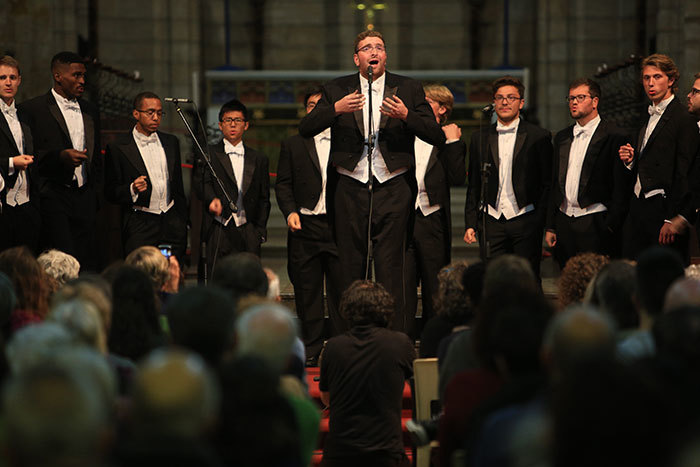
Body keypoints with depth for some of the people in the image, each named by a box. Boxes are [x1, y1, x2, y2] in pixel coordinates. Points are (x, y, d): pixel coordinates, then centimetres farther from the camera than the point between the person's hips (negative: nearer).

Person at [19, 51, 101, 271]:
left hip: (85, 201, 6)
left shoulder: (90, 112, 18)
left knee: (88, 265, 0)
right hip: (53, 197, -5)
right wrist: (60, 156, -19)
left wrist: (95, 194, 16)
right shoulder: (32, 109, -1)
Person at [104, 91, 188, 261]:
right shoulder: (117, 148, -1)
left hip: (172, 224, 4)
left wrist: (183, 222, 18)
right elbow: (110, 192, -1)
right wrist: (132, 189, -19)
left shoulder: (171, 142, 14)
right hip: (140, 227, -4)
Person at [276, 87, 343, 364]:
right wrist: (290, 211, -9)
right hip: (306, 227, 0)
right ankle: (310, 350, 10)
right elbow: (283, 184, 8)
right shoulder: (293, 145, 12)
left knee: (341, 290, 0)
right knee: (307, 292, 3)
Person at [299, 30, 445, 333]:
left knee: (390, 269, -4)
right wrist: (336, 109, -16)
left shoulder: (408, 90, 6)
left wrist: (406, 115, -16)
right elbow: (305, 129, 0)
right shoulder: (337, 90, 8)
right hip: (350, 189, 1)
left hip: (392, 188, -1)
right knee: (350, 268, 3)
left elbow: (437, 137, 0)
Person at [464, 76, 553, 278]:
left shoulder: (539, 137, 3)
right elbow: (474, 186, 14)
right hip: (492, 222, 2)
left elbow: (548, 185, 2)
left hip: (525, 222, -2)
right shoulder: (480, 138, 12)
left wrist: (546, 225, -6)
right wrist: (470, 224, 5)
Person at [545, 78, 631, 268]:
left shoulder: (613, 137, -5)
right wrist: (550, 227, 12)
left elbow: (621, 187, -8)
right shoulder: (562, 137, 16)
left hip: (596, 225, -6)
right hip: (564, 223, 6)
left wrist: (610, 228, -13)